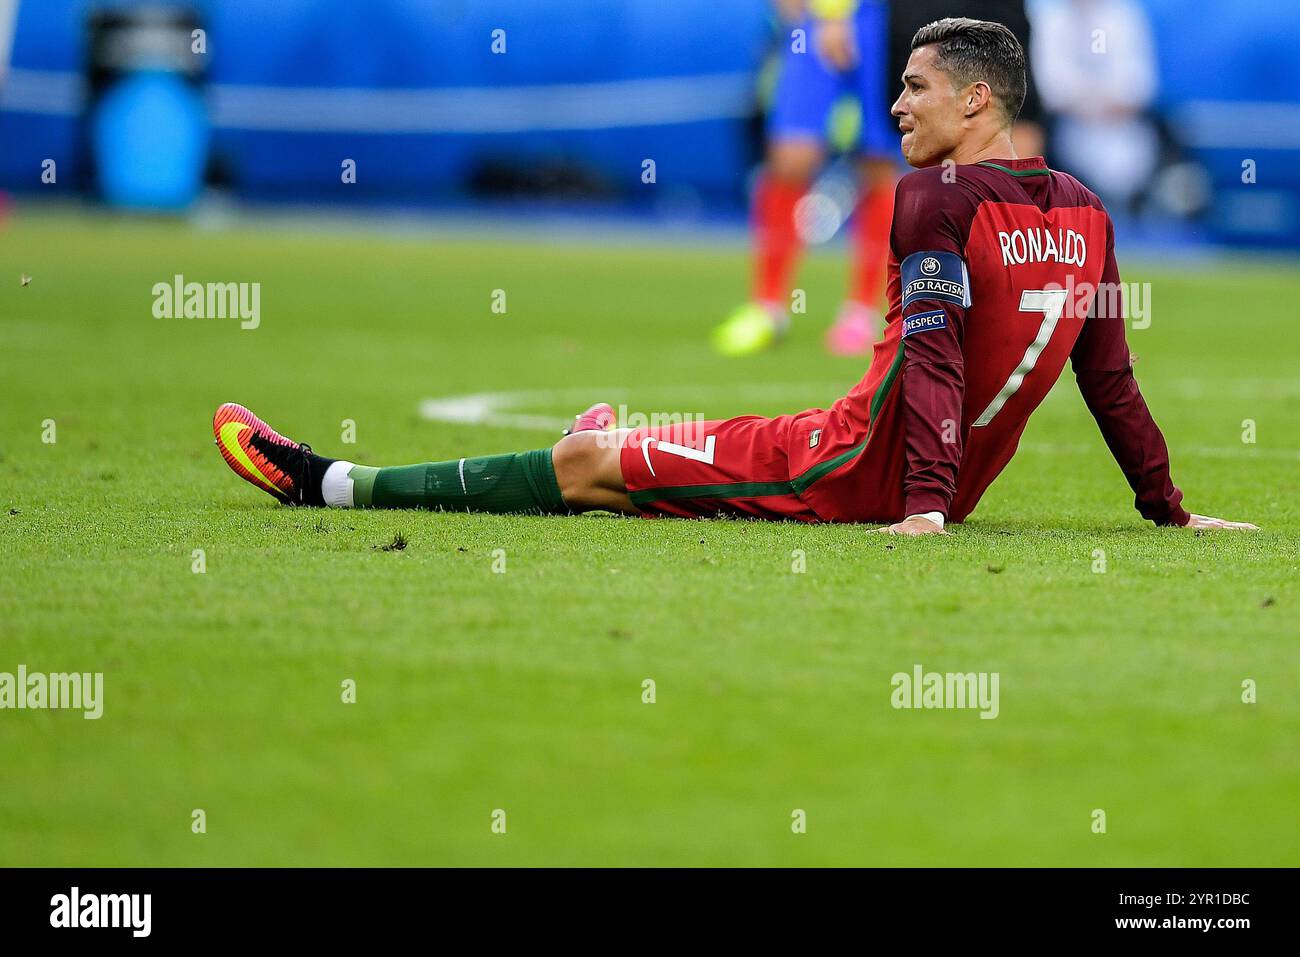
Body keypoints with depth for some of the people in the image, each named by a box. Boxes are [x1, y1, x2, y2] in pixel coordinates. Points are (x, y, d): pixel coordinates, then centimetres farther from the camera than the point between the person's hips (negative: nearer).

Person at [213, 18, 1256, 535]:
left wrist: (923, 505, -31)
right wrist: (1170, 510, 18)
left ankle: (333, 484, 6)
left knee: (584, 460, 0)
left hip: (861, 470, -7)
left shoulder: (938, 197, -16)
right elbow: (1113, 380, 11)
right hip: (963, 480, 8)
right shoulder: (1084, 212, 8)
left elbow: (933, 351, -25)